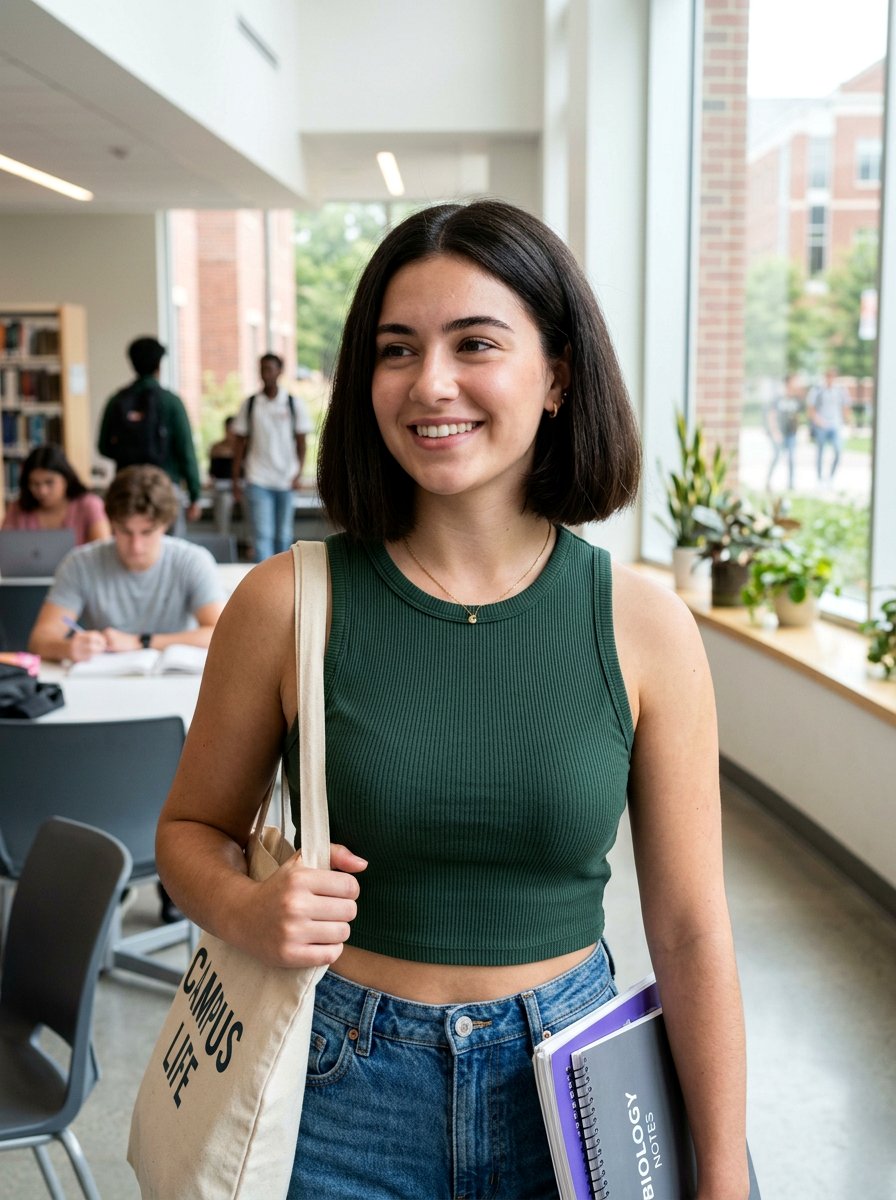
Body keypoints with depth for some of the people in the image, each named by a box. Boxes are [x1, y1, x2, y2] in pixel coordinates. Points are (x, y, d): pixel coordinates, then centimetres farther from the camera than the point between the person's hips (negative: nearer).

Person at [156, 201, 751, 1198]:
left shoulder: (645, 627, -10)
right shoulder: (285, 603, -11)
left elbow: (690, 932, -4)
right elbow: (192, 828, 3)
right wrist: (244, 910, -18)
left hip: (570, 1090, 1)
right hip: (341, 1087, 0)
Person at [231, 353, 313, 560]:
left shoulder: (294, 403, 4)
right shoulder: (250, 404, 4)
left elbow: (301, 441, 5)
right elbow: (240, 443, 7)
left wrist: (299, 472, -7)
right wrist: (236, 479, 3)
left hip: (286, 479, 1)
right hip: (258, 480, -1)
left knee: (284, 535, 9)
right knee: (262, 534, -9)